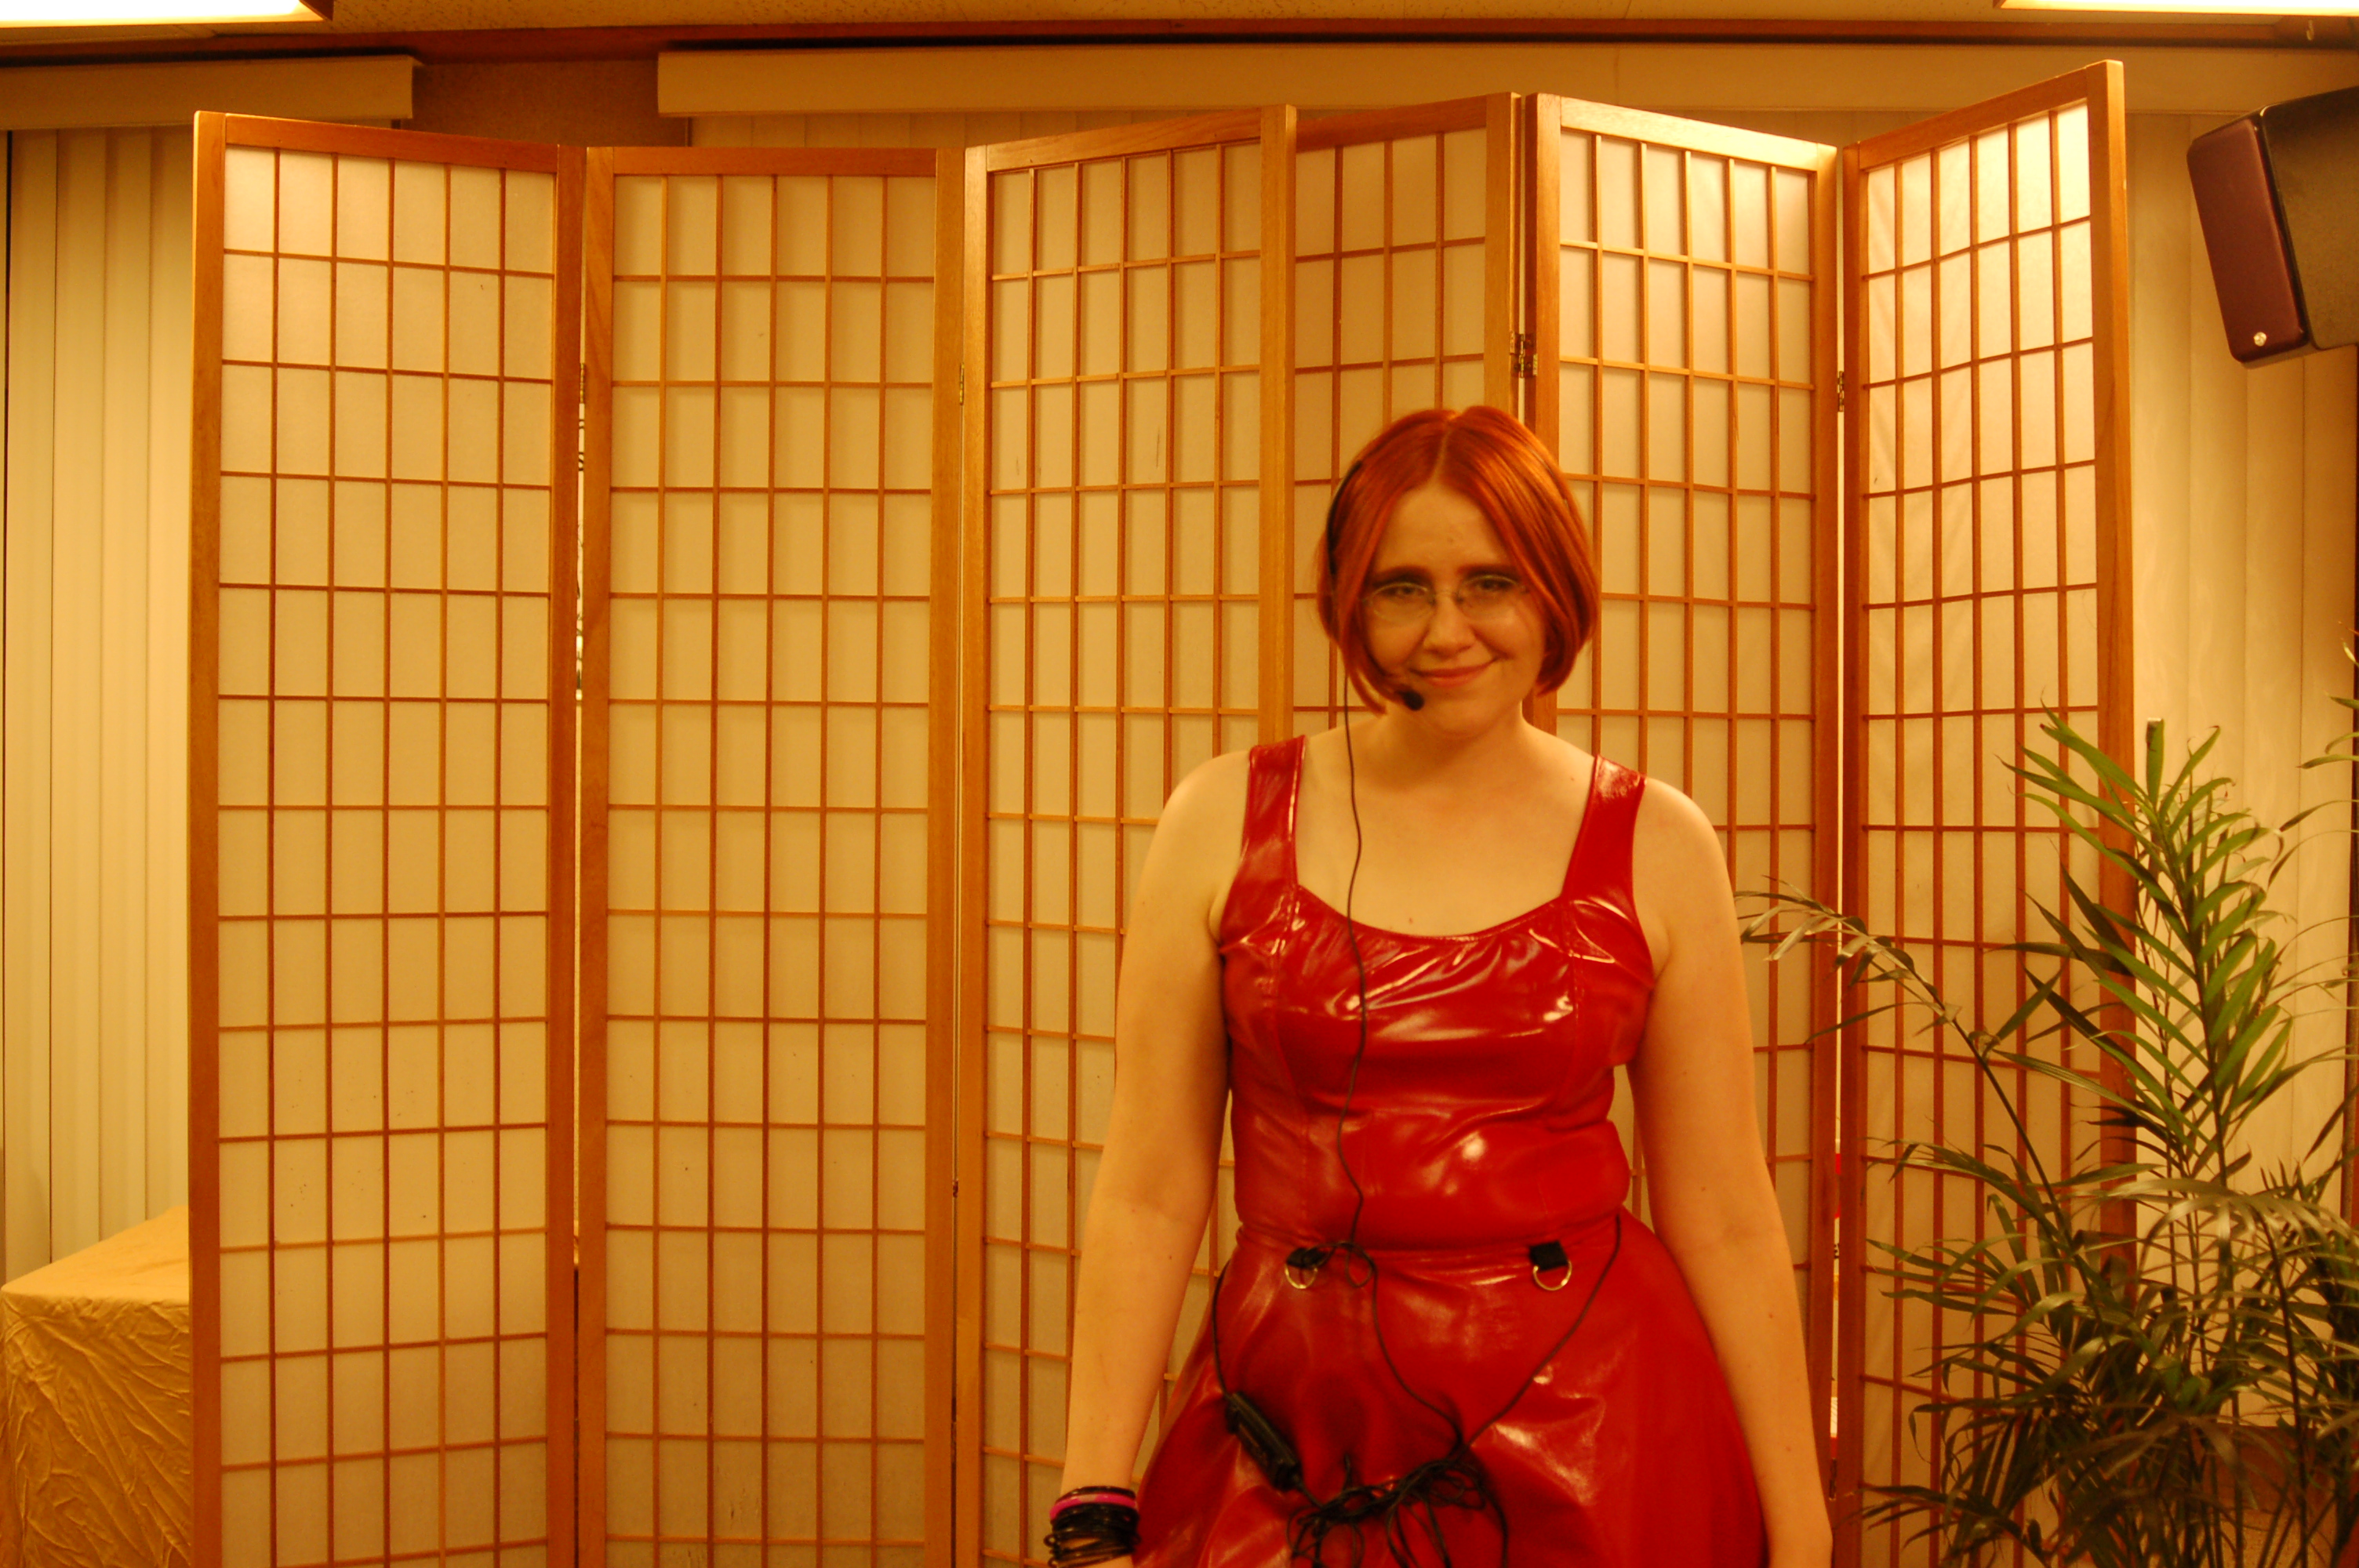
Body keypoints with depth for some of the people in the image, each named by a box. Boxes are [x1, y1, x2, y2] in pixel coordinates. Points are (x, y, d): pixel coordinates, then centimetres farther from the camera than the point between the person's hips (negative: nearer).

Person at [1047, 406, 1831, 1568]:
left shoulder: (1656, 848, -2)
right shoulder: (1223, 821, -3)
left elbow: (1725, 1221, 1)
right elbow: (1148, 1197, -3)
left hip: (1595, 1434, 0)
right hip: (1296, 1442, 0)